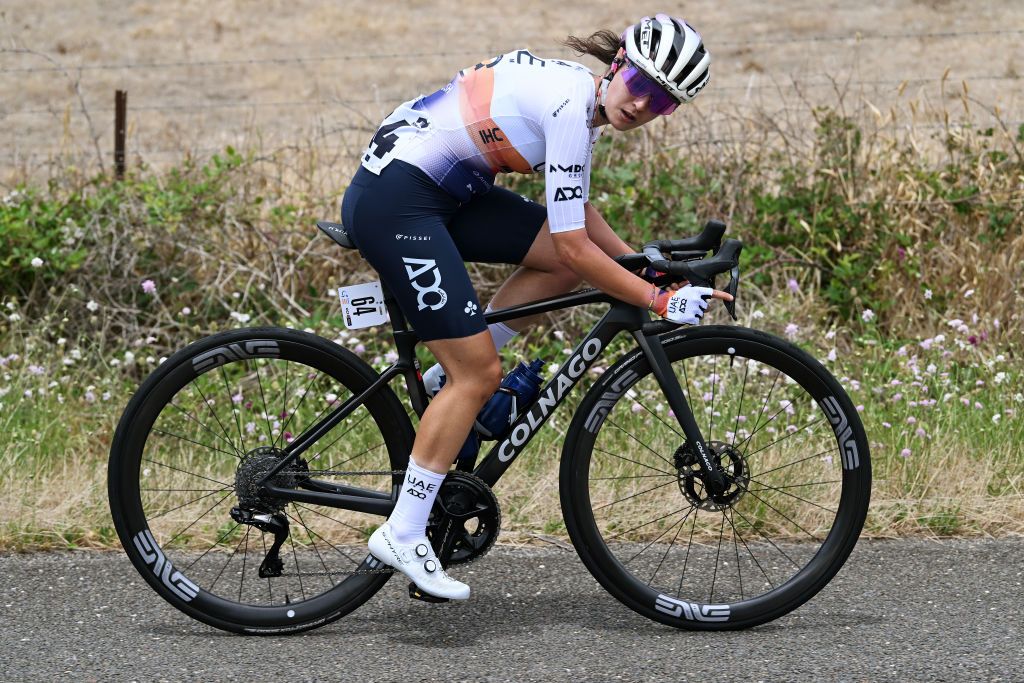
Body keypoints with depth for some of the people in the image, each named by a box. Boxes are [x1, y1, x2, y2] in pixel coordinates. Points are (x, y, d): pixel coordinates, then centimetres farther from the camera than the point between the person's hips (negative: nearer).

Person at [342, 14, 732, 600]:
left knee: (570, 259, 7)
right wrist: (660, 301, -15)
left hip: (442, 191, 10)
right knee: (480, 374, -8)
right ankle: (402, 535, -3)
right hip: (392, 203, -10)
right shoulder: (570, 106, -21)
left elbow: (576, 212, 23)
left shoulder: (582, 96, 8)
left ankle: (449, 376, 12)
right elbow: (572, 246, -20)